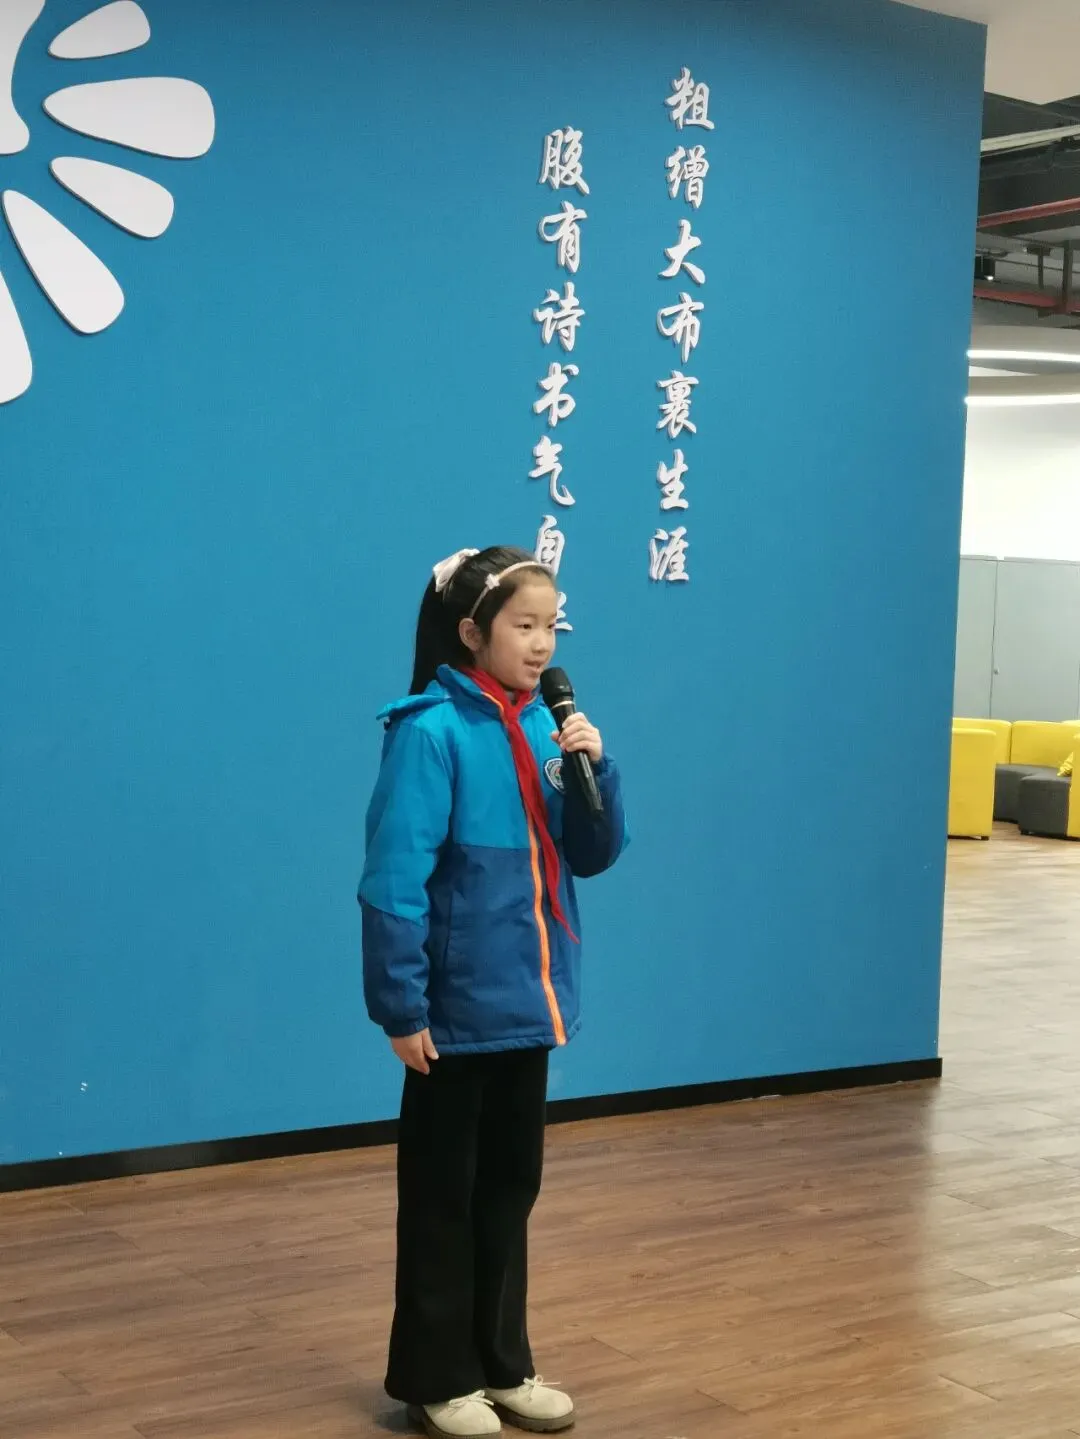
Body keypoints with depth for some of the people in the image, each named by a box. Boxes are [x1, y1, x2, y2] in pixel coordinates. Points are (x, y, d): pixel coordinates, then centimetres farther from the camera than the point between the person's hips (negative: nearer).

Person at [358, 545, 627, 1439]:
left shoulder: (542, 727, 4)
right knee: (443, 1197, 8)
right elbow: (394, 878, -19)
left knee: (510, 1188, 17)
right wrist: (401, 1006, -19)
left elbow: (594, 856, 8)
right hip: (457, 1010, -7)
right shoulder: (432, 731, -16)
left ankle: (503, 1364, 30)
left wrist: (594, 769, -9)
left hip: (527, 1003, 7)